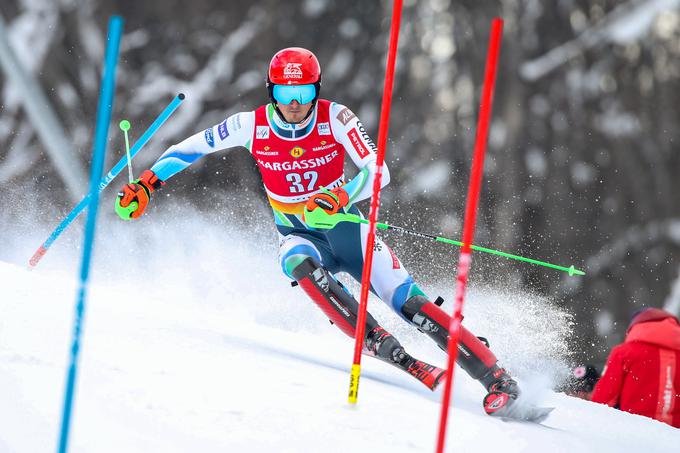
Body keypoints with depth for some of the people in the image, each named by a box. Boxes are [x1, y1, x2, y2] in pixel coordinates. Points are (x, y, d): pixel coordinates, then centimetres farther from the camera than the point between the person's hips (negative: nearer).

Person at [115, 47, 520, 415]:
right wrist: (147, 184, -7)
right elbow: (191, 148, 3)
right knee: (303, 268, -36)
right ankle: (398, 357, -39)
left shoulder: (335, 118, -15)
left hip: (345, 227, -1)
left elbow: (378, 171, -23)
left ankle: (495, 377, -11)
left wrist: (342, 197, -41)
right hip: (299, 236, 1)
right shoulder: (252, 126, -10)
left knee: (408, 302, -15)